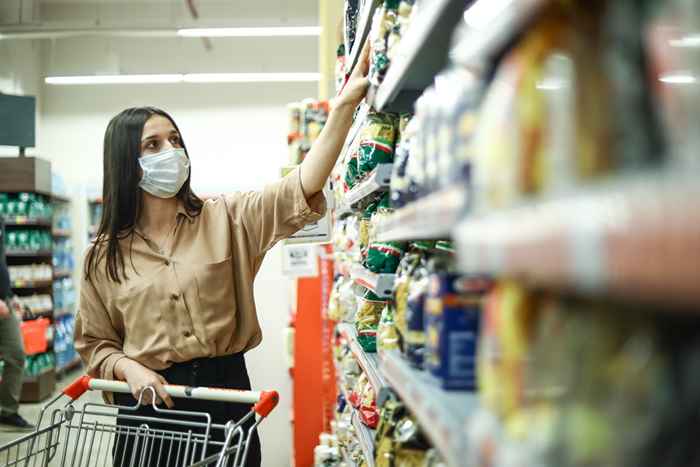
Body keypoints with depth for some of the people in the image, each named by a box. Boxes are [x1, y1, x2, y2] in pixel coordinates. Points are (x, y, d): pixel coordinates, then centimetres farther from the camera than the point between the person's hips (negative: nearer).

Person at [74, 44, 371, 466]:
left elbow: (299, 192, -14)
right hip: (149, 403, 0)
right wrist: (129, 369, -14)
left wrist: (344, 105, -24)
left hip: (224, 390, 0)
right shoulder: (105, 255, 2)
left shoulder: (226, 219, 0)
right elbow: (95, 343, 8)